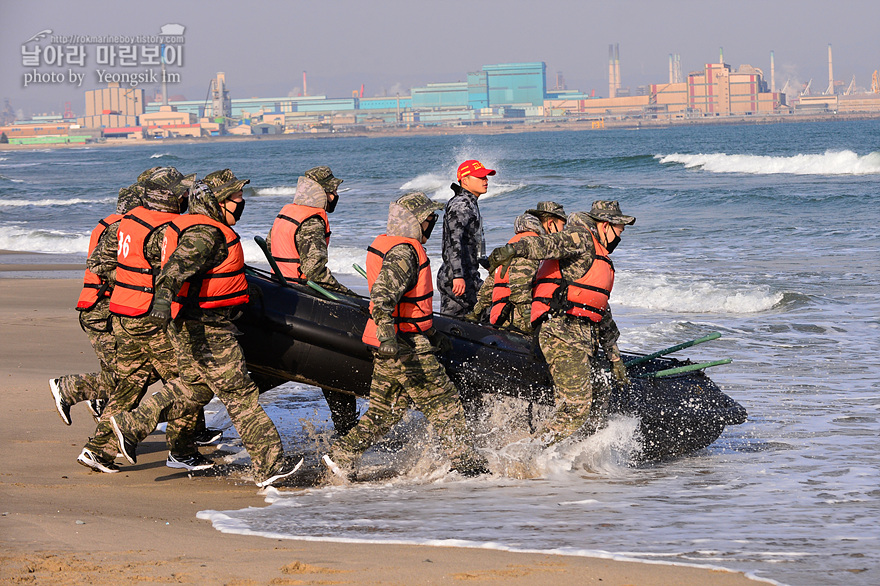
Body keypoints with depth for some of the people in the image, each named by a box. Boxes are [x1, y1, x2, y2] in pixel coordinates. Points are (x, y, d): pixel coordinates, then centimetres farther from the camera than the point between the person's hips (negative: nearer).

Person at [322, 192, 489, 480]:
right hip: (406, 347, -10)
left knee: (385, 410, 14)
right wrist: (388, 335, -41)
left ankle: (341, 456, 13)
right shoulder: (404, 252, -17)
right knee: (442, 401, -2)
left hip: (388, 348, 10)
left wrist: (432, 334, 31)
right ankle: (466, 463, 1)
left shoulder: (385, 243, 17)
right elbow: (383, 296, -30)